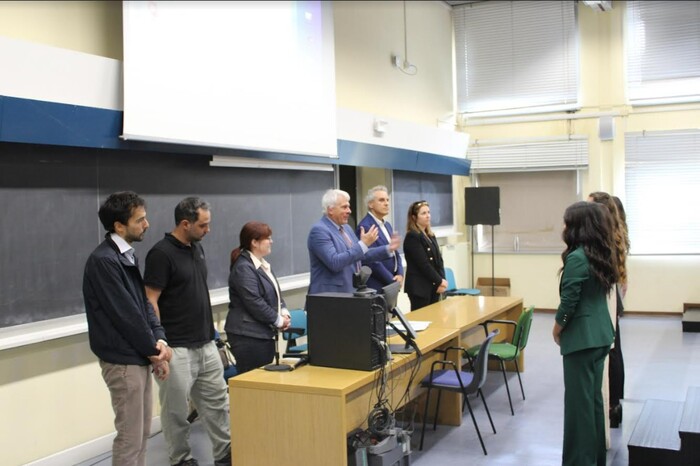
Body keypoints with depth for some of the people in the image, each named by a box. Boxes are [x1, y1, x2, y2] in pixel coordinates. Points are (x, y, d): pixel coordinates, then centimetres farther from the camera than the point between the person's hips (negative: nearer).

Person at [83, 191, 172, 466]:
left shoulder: (127, 256, 9)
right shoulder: (103, 261, -20)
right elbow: (125, 313, -20)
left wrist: (159, 339, -2)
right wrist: (153, 349, -9)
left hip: (139, 357, 9)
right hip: (123, 361, -9)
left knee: (142, 433, 16)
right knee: (130, 436, 0)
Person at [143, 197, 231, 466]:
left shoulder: (197, 248, 9)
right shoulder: (161, 253, -16)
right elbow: (150, 301, -16)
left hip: (206, 344, 8)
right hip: (178, 348, -8)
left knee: (217, 402, 14)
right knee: (177, 409, 6)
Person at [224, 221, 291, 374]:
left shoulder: (263, 265, 15)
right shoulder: (243, 268, -16)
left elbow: (276, 293, 20)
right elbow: (254, 302, -21)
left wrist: (284, 312, 2)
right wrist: (278, 321, -12)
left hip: (264, 333, 10)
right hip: (249, 335, -10)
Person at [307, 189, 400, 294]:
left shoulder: (345, 227, 13)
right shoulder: (319, 230, -15)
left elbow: (361, 255, 19)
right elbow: (334, 263, -26)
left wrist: (388, 249, 8)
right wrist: (363, 244, -24)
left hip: (351, 291, 9)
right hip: (330, 295, -9)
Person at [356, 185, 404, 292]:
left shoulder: (387, 225, 14)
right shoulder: (365, 227, -15)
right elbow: (372, 261, -20)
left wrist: (399, 274, 0)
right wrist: (393, 281, -11)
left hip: (390, 285, 9)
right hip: (376, 287, -9)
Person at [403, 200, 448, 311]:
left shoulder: (431, 236, 16)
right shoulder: (412, 237, -11)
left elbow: (439, 260, 11)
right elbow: (423, 264, -16)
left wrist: (441, 281, -4)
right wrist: (439, 281, -11)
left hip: (434, 286, 8)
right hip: (419, 287, -8)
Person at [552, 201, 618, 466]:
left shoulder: (577, 257, -19)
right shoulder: (602, 254, 7)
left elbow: (569, 301, -18)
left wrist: (557, 328, -2)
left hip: (582, 336, -9)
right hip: (601, 334, 9)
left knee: (579, 400, 1)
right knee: (594, 396, 17)